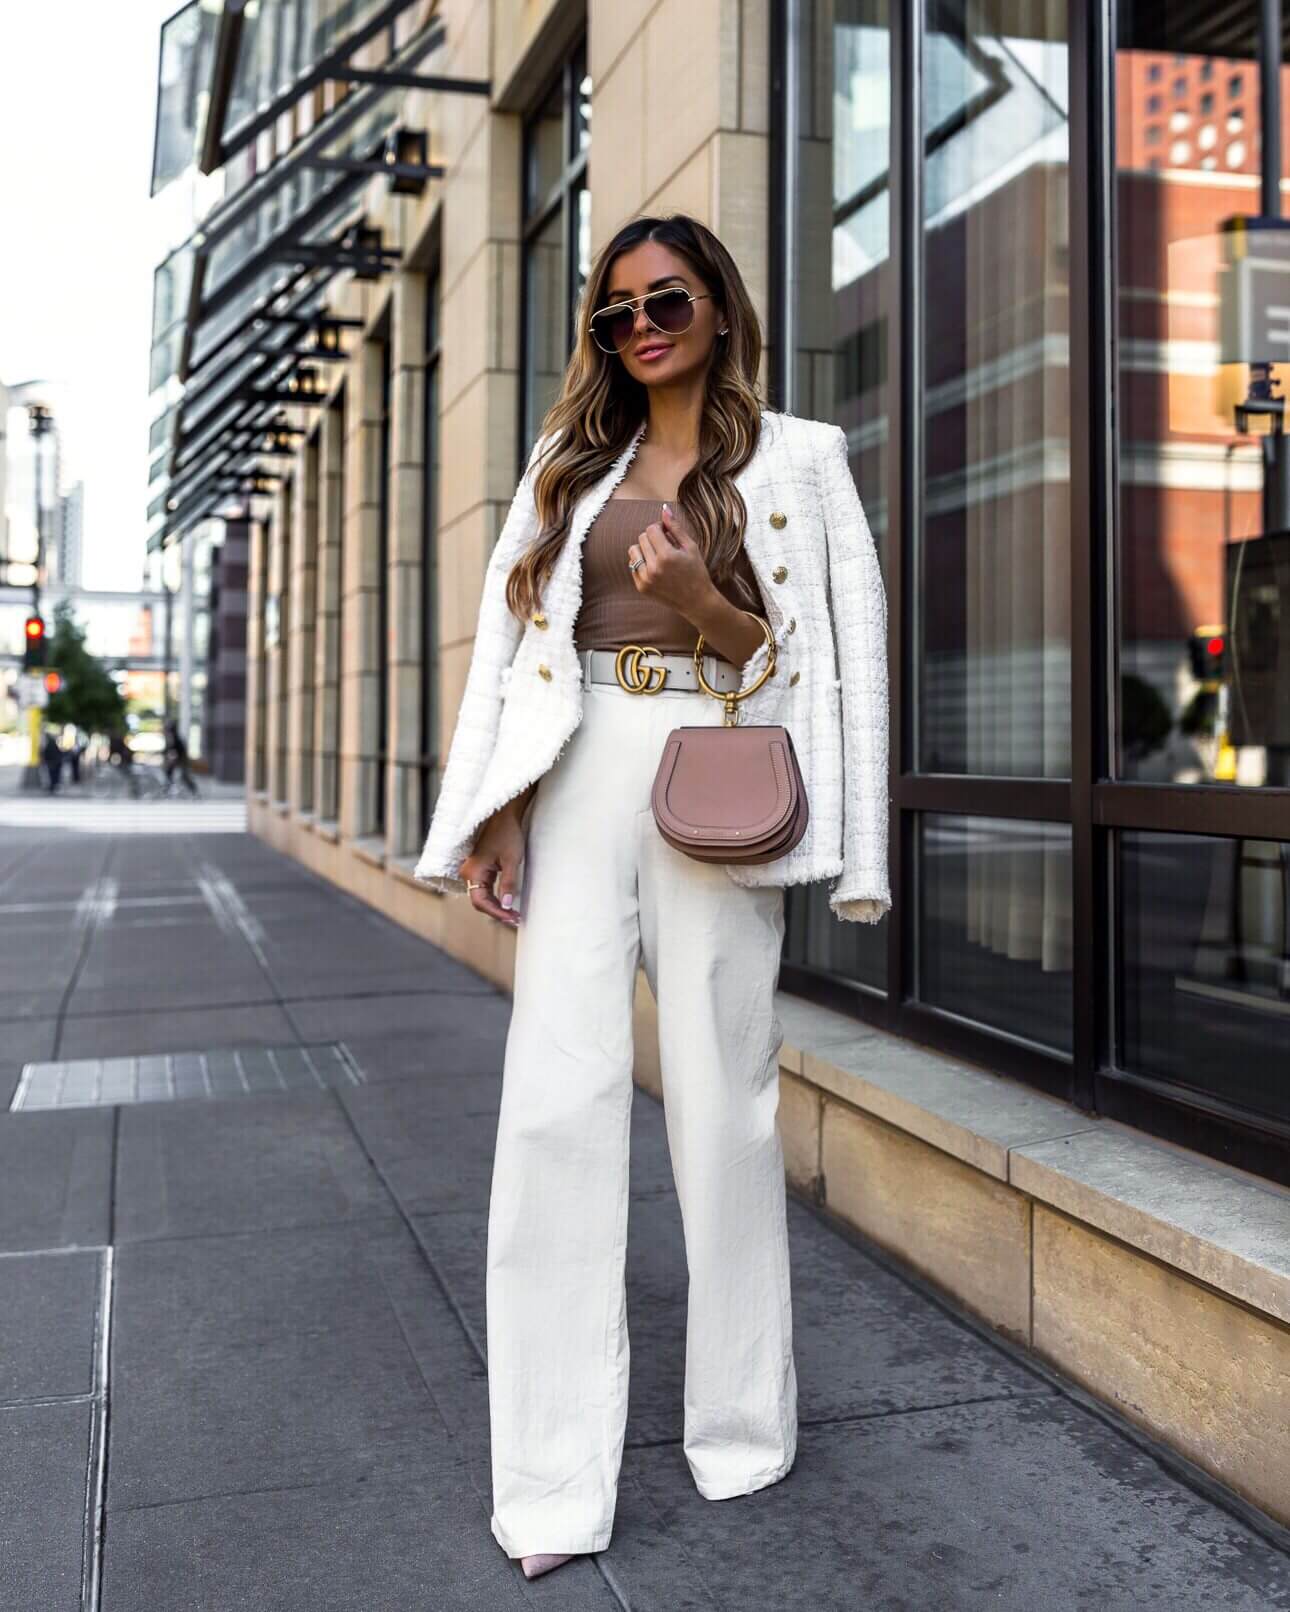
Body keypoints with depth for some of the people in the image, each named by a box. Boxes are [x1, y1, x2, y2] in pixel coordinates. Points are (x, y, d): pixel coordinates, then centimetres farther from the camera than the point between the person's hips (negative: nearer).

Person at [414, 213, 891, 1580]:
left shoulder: (798, 458, 9)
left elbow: (830, 649, 5)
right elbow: (511, 637, 10)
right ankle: (554, 1479, 3)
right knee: (559, 1098, -5)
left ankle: (739, 1423, 21)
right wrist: (492, 821, 0)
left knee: (721, 1092, 2)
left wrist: (706, 605, -14)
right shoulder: (571, 463, 17)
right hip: (578, 782, 2)